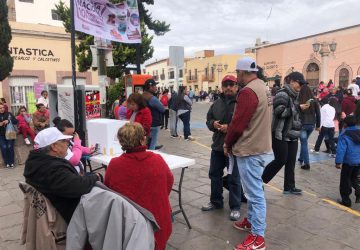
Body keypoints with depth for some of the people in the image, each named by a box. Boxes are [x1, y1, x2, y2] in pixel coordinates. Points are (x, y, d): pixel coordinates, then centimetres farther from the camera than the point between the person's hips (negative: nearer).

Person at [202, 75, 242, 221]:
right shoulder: (217, 103, 10)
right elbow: (208, 119, 16)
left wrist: (230, 128, -24)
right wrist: (213, 124, -6)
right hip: (217, 146, 7)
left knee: (234, 178, 4)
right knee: (215, 175, 17)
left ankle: (235, 207, 20)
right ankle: (216, 201, 35)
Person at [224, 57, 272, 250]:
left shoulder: (247, 91, -19)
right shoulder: (262, 87, 12)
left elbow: (238, 123, -20)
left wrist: (227, 143, -4)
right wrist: (232, 141, 17)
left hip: (249, 148, -10)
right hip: (258, 144, 10)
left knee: (254, 192, -2)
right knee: (253, 189, 21)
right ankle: (252, 220, 36)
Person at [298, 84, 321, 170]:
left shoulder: (299, 101, -11)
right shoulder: (314, 101, 0)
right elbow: (318, 114, 5)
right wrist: (318, 125, 15)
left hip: (302, 124, -4)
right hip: (312, 124, 4)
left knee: (304, 143, 4)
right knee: (304, 141, 23)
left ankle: (306, 163, 1)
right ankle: (301, 159, 34)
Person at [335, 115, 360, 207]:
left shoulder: (344, 135, -16)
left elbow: (341, 150, -20)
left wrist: (338, 162, -13)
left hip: (349, 162, -6)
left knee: (345, 181, 6)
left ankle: (346, 201, 12)